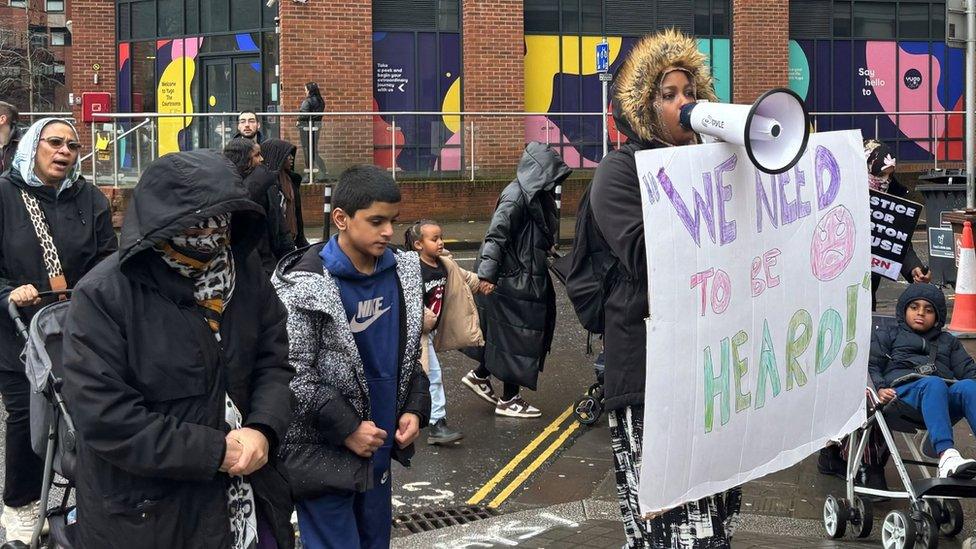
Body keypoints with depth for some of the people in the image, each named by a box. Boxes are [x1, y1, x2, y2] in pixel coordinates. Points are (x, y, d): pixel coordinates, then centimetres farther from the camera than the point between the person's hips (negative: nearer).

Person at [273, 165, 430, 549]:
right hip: (324, 455, -7)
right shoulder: (307, 285, -17)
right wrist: (346, 428, -18)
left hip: (380, 448, 7)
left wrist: (415, 409, 2)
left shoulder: (403, 273, 5)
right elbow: (291, 374, -18)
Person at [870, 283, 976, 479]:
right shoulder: (887, 336, 30)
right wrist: (880, 388, -6)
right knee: (933, 384, -38)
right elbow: (869, 365, 16)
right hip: (904, 389, -3)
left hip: (947, 393, 3)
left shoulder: (948, 341, 39)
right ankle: (946, 456, -59)